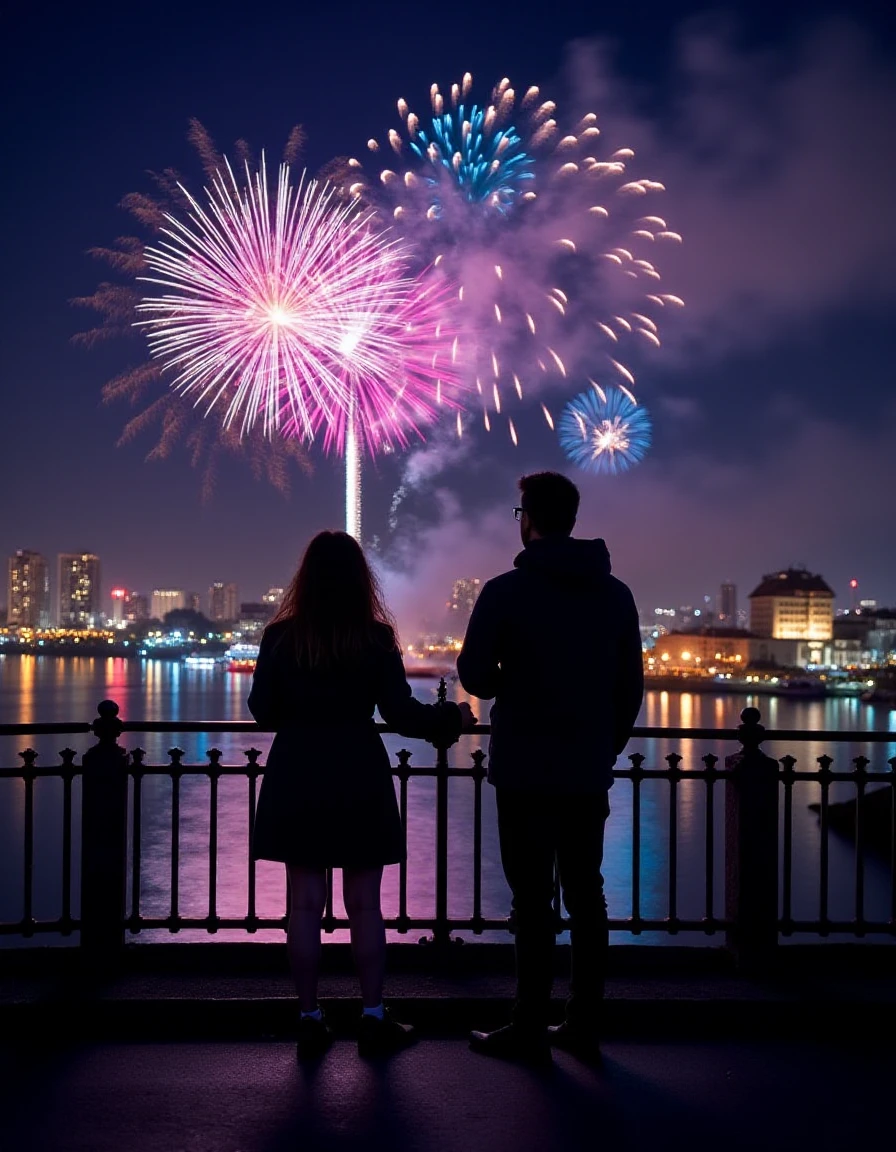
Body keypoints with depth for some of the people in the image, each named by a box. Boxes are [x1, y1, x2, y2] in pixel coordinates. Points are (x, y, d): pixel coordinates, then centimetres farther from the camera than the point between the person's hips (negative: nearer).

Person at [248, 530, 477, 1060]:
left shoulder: (280, 637, -3)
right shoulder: (376, 638, -7)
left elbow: (263, 710, 3)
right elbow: (401, 712, -7)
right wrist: (452, 718, 10)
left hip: (297, 782, 1)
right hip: (359, 782, -1)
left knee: (305, 905, 7)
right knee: (365, 905, 8)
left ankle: (310, 1019, 12)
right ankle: (374, 1019, 14)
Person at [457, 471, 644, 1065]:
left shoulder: (506, 591, -9)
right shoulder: (616, 594, 5)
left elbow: (474, 676, -6)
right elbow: (631, 686, 7)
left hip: (526, 772, -4)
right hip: (589, 775, 5)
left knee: (533, 898, 1)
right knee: (586, 894, 11)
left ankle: (530, 1028, 6)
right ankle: (585, 1023, 17)